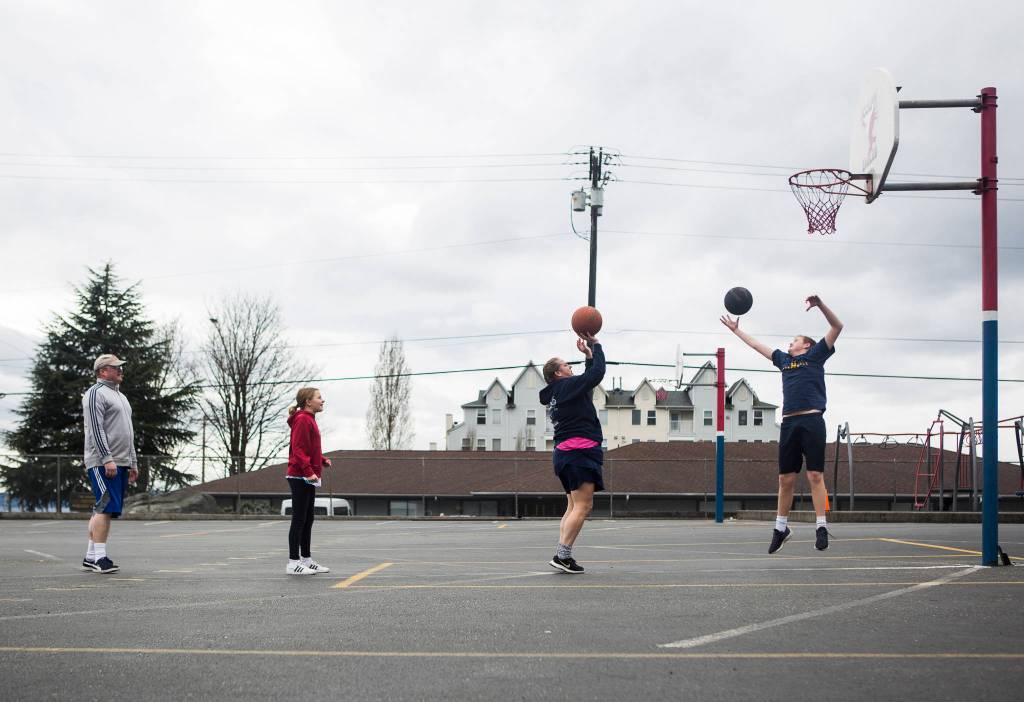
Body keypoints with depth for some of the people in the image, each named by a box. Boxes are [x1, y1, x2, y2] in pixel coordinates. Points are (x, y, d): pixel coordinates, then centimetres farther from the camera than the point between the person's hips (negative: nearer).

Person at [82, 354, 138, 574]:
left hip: (121, 463, 9)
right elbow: (96, 429, -15)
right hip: (103, 463, -9)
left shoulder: (120, 396, 24)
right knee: (106, 508, -14)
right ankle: (99, 557, -15)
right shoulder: (96, 393, -6)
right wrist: (107, 459, -22)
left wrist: (133, 463, 22)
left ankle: (91, 557, 11)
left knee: (105, 510, 8)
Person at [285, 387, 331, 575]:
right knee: (299, 520, -7)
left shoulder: (309, 419, 18)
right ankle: (293, 563, -3)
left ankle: (306, 559, 21)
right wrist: (309, 471, -28)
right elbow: (298, 449, -21)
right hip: (300, 477, -10)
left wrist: (323, 459, 8)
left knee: (307, 520, 14)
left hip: (308, 479, 10)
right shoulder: (302, 420, -14)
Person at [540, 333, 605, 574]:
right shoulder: (567, 387, -5)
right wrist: (595, 345, 6)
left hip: (565, 452, 10)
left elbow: (588, 381, 31)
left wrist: (588, 356, 27)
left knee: (573, 506, 11)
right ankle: (562, 554, -18)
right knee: (583, 506, -13)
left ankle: (562, 555, 7)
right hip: (580, 451, -10)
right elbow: (597, 373, -7)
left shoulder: (556, 393, 21)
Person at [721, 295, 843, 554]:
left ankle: (821, 527, -6)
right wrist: (736, 330, 43)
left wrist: (820, 304, -9)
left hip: (812, 420, -5)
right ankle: (781, 527, 15)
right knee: (785, 479, 6)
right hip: (789, 423, 5)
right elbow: (757, 345, 37)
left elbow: (837, 327, 4)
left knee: (815, 476, -8)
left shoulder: (815, 355, 12)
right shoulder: (783, 359, 26)